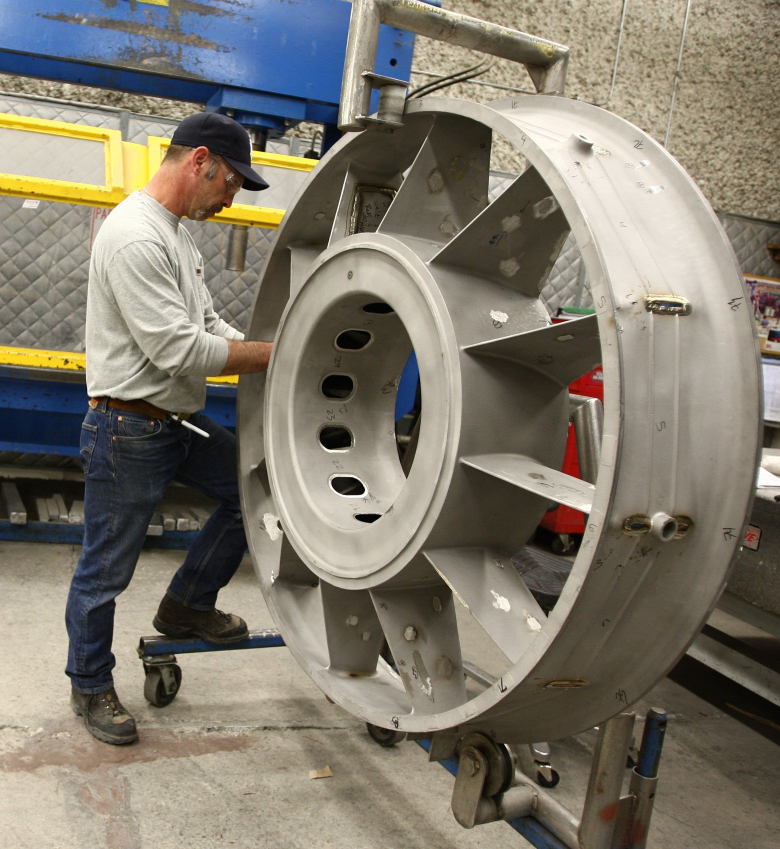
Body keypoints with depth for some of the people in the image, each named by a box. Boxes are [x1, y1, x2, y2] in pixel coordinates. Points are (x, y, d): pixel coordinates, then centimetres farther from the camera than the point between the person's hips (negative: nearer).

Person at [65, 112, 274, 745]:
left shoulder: (178, 235, 12)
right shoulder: (135, 237, -21)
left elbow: (209, 326, 15)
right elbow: (179, 351, -25)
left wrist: (270, 357, 1)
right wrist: (272, 354, -17)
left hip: (182, 421, 10)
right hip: (129, 432, -9)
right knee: (106, 570, 5)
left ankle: (187, 605, 26)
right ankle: (90, 686, 26)